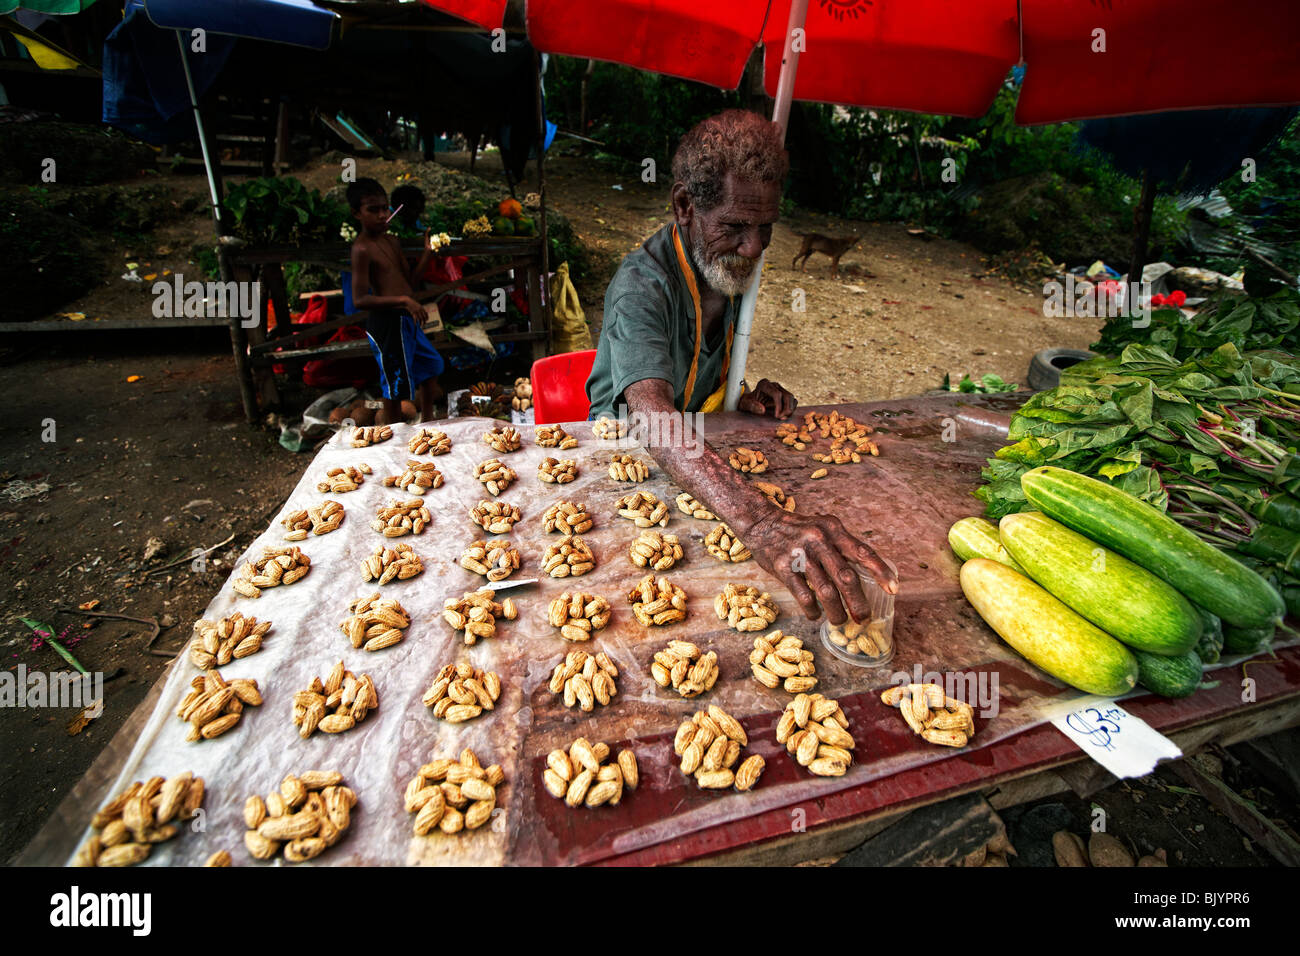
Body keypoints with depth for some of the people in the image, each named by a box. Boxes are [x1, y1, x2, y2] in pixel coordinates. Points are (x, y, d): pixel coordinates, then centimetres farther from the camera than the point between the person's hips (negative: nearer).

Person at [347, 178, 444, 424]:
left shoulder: (392, 242, 12)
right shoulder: (362, 249, -14)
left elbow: (409, 281, 14)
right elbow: (360, 299, -21)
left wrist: (427, 252, 6)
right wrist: (403, 300, -29)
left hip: (406, 320, 10)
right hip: (386, 323, -10)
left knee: (432, 365, 26)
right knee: (395, 390, -3)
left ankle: (427, 420, 43)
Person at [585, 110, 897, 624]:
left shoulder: (732, 264, 0)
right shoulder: (640, 286, -27)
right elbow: (651, 415, -46)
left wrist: (745, 399, -9)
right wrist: (760, 522, -60)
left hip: (700, 443, 7)